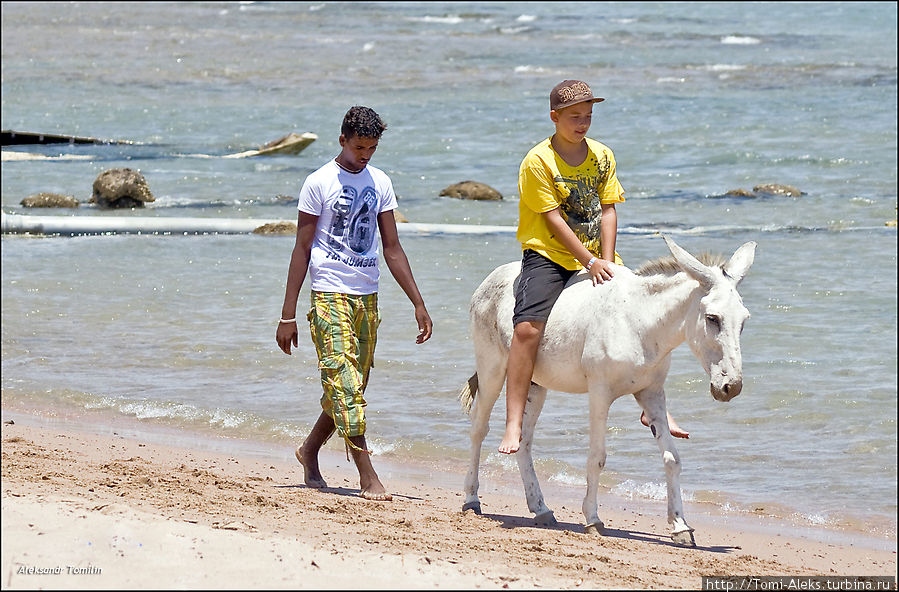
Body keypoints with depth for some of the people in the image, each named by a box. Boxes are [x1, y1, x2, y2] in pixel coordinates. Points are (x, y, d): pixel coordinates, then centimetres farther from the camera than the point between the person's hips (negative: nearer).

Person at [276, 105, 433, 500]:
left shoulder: (380, 183, 10)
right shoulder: (319, 183, -4)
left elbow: (392, 248, 13)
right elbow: (301, 249, -3)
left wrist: (418, 303, 7)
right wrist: (288, 315, -6)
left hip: (367, 297, 5)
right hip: (330, 296, -5)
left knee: (352, 387, 9)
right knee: (345, 383, -12)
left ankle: (309, 450, 30)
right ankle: (367, 476, -14)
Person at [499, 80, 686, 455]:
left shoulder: (602, 156, 6)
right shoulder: (538, 161, -11)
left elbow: (608, 211, 3)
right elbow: (554, 218, -14)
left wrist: (607, 261, -10)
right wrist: (590, 262, -19)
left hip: (597, 258, 5)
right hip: (548, 255, -5)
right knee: (527, 327, -25)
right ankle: (513, 426, -26)